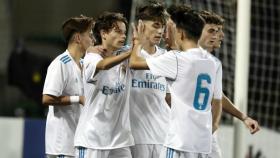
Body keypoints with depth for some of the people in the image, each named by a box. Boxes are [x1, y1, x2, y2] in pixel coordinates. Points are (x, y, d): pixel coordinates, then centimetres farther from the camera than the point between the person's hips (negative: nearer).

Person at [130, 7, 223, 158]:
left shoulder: (176, 60, -11)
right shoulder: (214, 64, 10)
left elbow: (134, 62, -3)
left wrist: (138, 41, 17)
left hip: (180, 141, -7)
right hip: (203, 144, 7)